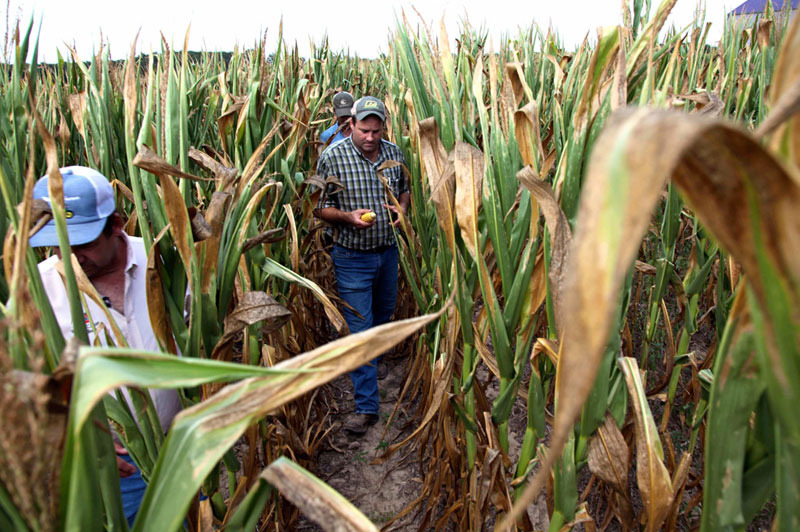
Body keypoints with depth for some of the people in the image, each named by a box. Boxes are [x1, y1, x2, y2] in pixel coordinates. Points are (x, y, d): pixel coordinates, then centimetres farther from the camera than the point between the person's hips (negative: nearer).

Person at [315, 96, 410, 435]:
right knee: (359, 328, -4)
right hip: (352, 257, -5)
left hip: (389, 251, 5)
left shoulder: (395, 153, 1)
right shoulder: (332, 157, -12)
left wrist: (402, 208, -5)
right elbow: (321, 207, -8)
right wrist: (349, 216, -26)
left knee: (385, 315, 23)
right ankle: (366, 407, 5)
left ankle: (371, 360, 53)